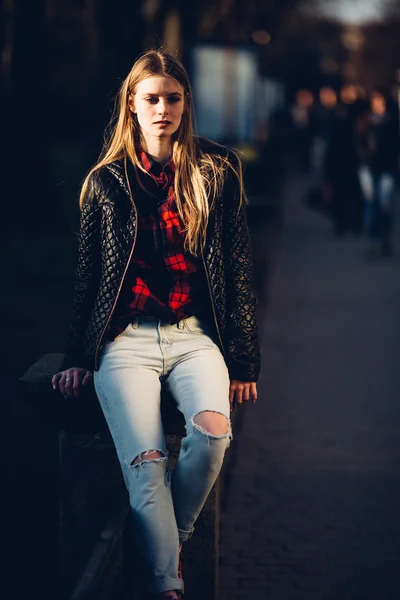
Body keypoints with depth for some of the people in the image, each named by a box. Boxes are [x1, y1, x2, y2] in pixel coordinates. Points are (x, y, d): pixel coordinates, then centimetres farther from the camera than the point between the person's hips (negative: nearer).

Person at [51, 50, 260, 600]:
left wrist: (244, 361, 5)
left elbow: (239, 270, 8)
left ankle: (171, 539, -3)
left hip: (196, 336, 0)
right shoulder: (106, 181, 9)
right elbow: (87, 275, 14)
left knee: (213, 431, -29)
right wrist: (78, 359, 11)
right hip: (126, 341, 0)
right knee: (145, 464, -22)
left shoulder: (217, 173, 8)